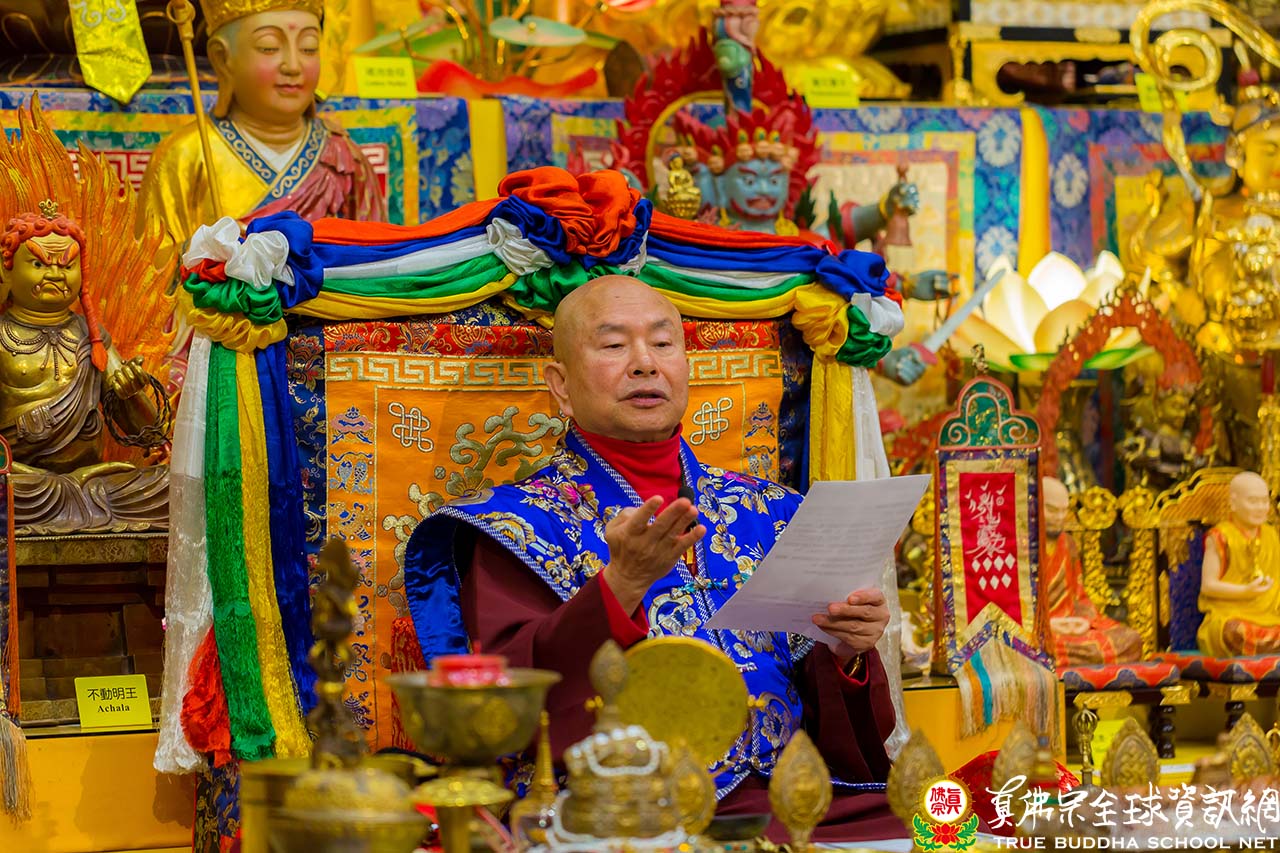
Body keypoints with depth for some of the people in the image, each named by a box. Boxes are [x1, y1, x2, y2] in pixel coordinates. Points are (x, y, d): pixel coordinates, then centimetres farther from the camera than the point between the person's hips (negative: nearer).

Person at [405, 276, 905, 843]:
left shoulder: (763, 513, 19)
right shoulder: (517, 524, 7)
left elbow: (830, 725, 15)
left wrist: (846, 653, -8)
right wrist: (621, 584, -23)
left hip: (789, 791, 5)